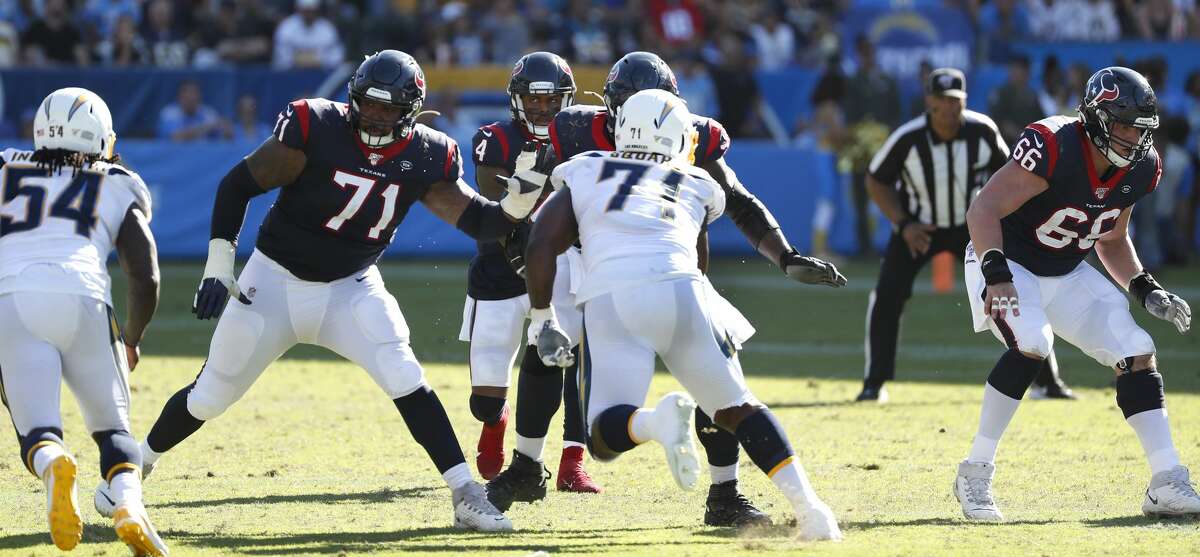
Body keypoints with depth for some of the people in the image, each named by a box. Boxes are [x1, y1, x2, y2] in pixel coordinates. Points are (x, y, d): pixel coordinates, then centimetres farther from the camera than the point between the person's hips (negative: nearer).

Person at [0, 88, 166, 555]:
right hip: (81, 299, 0)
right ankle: (129, 506, -21)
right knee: (113, 429, 11)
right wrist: (133, 338, 30)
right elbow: (145, 278, 14)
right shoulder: (119, 187, 21)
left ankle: (54, 466, -36)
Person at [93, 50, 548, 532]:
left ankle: (466, 496, -17)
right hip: (274, 280, -2)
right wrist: (218, 268, -16)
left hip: (350, 288, 2)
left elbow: (477, 220, -10)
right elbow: (238, 184, -15)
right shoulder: (316, 128, -22)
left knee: (407, 383, -19)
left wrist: (517, 205, -31)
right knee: (210, 396, 7)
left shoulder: (424, 157, -11)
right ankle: (139, 465, 33)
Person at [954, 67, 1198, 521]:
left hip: (1067, 274, 7)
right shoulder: (1054, 148, -29)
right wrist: (996, 274, -44)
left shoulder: (1140, 169, -5)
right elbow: (984, 210, -31)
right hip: (1007, 263, -7)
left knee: (1137, 354, -4)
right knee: (1032, 344, -32)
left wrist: (1145, 290, -1)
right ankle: (975, 475, -21)